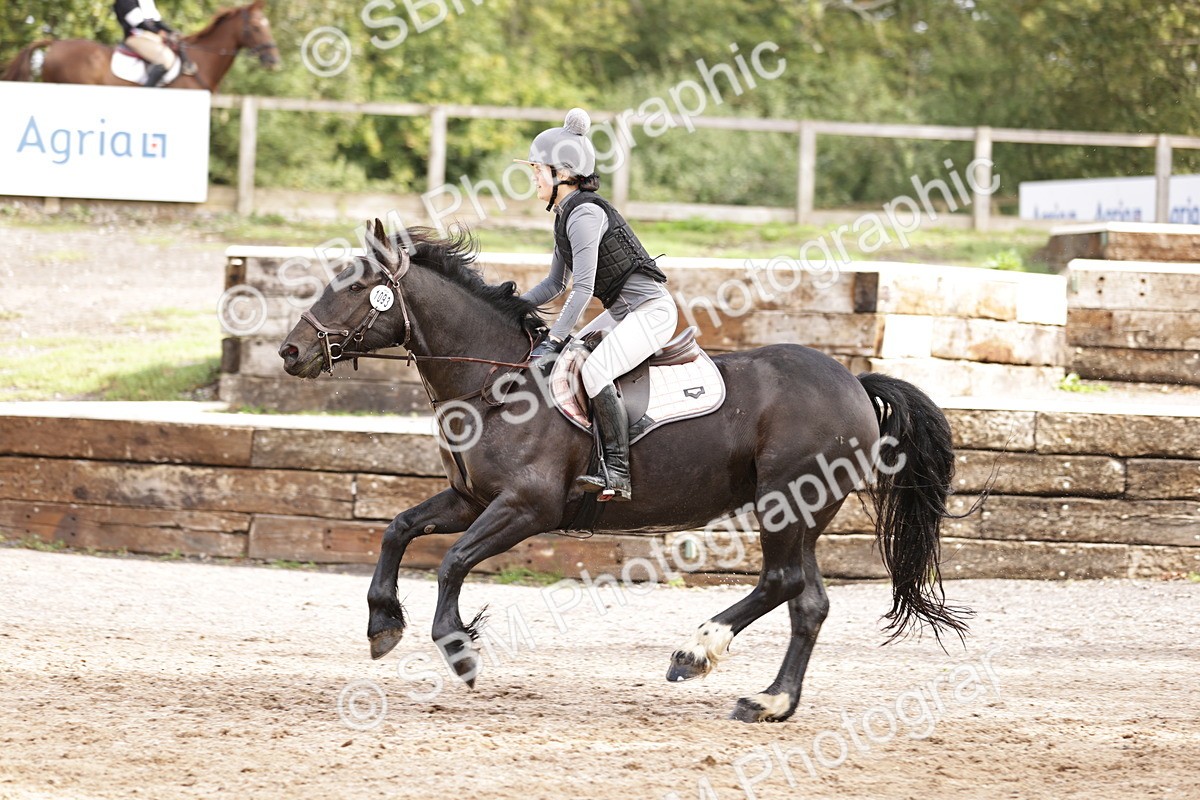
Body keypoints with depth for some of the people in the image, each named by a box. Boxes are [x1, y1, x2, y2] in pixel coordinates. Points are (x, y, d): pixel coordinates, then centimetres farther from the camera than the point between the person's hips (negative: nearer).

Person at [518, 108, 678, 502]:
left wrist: (553, 341, -24)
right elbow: (556, 284, 19)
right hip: (622, 310, 11)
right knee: (563, 362, 11)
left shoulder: (584, 214, -19)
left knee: (595, 372, -26)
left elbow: (583, 288, -24)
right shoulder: (566, 216, 11)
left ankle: (618, 473, -25)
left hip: (651, 310, -11)